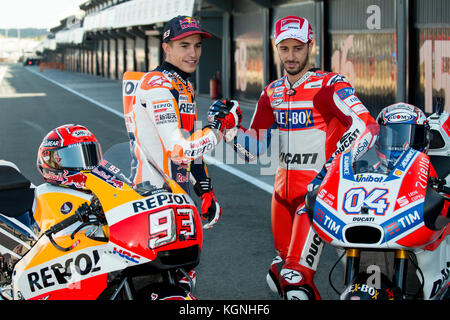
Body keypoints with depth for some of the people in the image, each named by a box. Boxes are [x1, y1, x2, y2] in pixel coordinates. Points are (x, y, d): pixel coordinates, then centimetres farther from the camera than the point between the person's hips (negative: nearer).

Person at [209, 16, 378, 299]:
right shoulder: (272, 93, 11)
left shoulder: (329, 85, -10)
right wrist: (229, 129, -3)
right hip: (284, 188, 7)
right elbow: (255, 148, 15)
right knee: (281, 270, 17)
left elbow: (366, 127, -23)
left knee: (297, 276, -15)